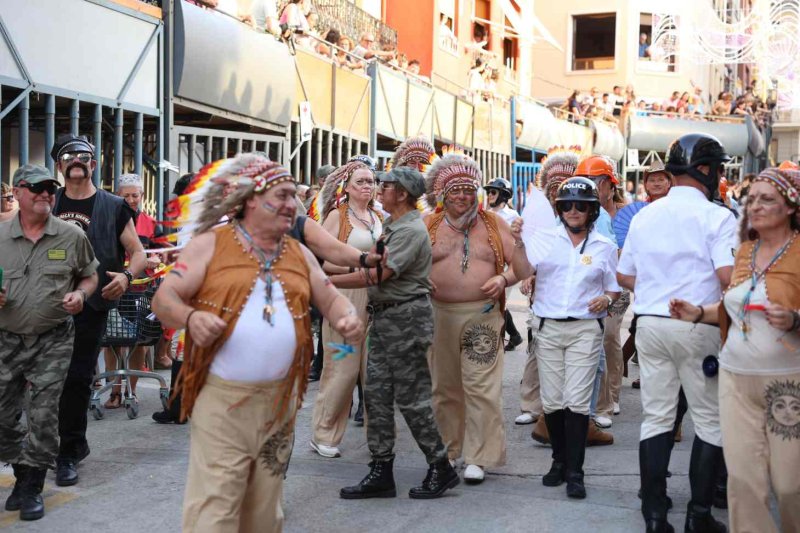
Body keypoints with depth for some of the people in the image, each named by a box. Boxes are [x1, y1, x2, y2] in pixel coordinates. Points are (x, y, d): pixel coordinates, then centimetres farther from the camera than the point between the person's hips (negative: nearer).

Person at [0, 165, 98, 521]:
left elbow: (89, 276, 9)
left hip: (52, 342, -2)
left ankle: (33, 488, 11)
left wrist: (80, 293, -12)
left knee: (43, 415, -3)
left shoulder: (72, 237, -3)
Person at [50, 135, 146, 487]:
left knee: (77, 378, -1)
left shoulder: (113, 207, 4)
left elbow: (137, 252, 6)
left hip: (90, 304, -2)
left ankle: (68, 454, 9)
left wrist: (126, 276, -14)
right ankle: (75, 444, 25)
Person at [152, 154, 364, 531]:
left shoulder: (299, 254, 12)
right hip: (222, 399, -5)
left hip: (280, 399, 5)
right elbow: (164, 298, -5)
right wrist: (190, 316, -26)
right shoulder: (210, 244, -2)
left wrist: (348, 318, -6)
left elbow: (331, 299, 17)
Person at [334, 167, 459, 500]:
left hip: (406, 318, -10)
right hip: (383, 315, 10)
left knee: (411, 398, -2)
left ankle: (441, 469, 12)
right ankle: (381, 473, 14)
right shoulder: (390, 225, 14)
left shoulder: (411, 231, -17)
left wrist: (328, 281, -20)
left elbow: (377, 275, -22)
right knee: (376, 394, 8)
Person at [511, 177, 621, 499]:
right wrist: (519, 243, -21)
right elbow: (523, 272, -8)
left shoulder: (604, 247, 8)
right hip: (547, 328, 1)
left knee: (577, 401, -7)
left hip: (585, 330, -1)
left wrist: (607, 299, -7)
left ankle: (574, 472, -2)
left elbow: (614, 289, 14)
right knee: (552, 400, 6)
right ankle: (559, 461, 23)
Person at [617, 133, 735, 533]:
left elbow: (624, 276, 15)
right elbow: (728, 275, -20)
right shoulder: (717, 217, -8)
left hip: (649, 324, 5)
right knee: (709, 420, 7)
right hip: (697, 328, -5)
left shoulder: (644, 216, 10)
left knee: (656, 417, 9)